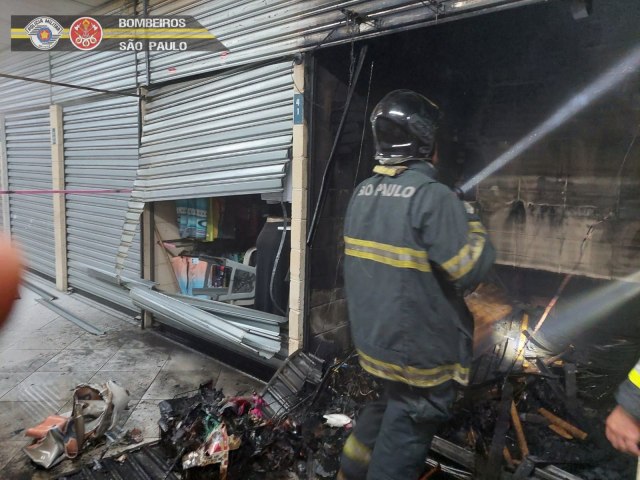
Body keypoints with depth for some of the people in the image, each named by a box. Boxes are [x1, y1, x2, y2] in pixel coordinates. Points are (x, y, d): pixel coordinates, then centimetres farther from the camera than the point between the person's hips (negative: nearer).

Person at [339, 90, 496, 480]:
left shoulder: (363, 193, 2)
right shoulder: (433, 196, -22)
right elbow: (471, 270, -22)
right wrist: (473, 223, -5)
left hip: (375, 335, 8)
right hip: (421, 347, -8)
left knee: (391, 404, 28)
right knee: (406, 429, 11)